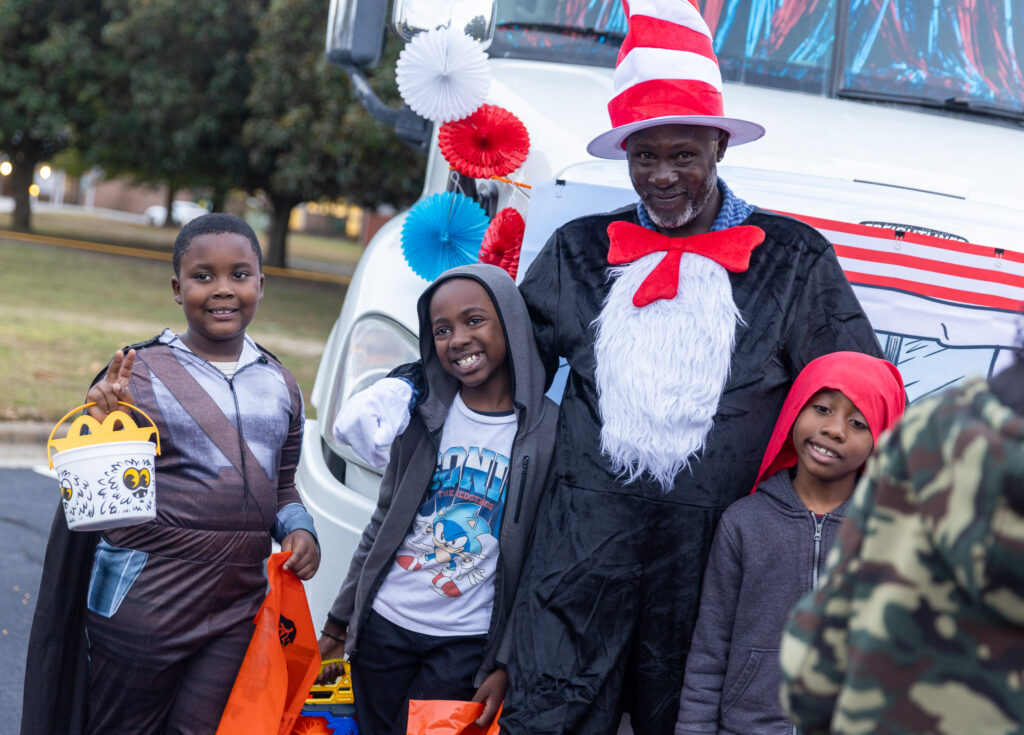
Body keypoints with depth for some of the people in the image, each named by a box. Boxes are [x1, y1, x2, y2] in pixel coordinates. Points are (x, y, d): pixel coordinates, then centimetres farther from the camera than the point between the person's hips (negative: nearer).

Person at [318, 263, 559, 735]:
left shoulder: (549, 433, -7)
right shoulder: (423, 416, 3)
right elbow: (382, 525, 11)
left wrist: (507, 663, -7)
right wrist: (338, 621, 11)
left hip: (467, 645, -3)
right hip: (383, 624, 3)